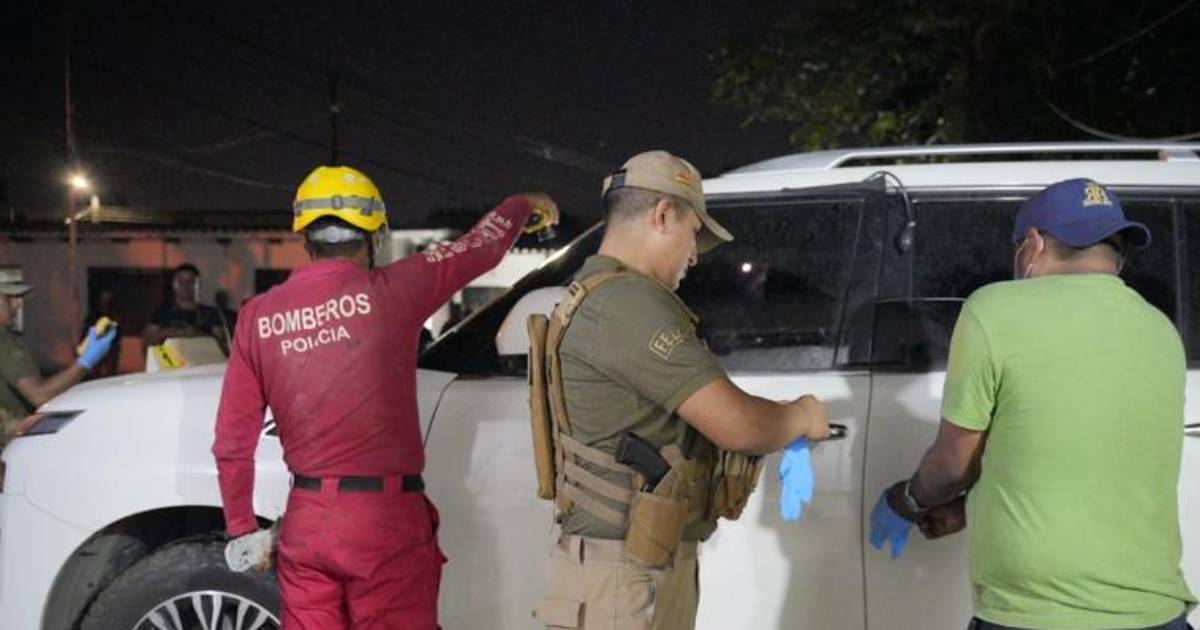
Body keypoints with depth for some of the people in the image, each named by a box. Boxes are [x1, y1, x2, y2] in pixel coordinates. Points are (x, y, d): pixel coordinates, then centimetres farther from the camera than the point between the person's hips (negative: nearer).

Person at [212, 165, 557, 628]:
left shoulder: (258, 317, 2)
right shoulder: (388, 291, -7)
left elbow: (232, 442, 4)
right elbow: (482, 247, 7)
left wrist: (242, 529, 15)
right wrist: (522, 204, 27)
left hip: (305, 522, 4)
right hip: (386, 521, -3)